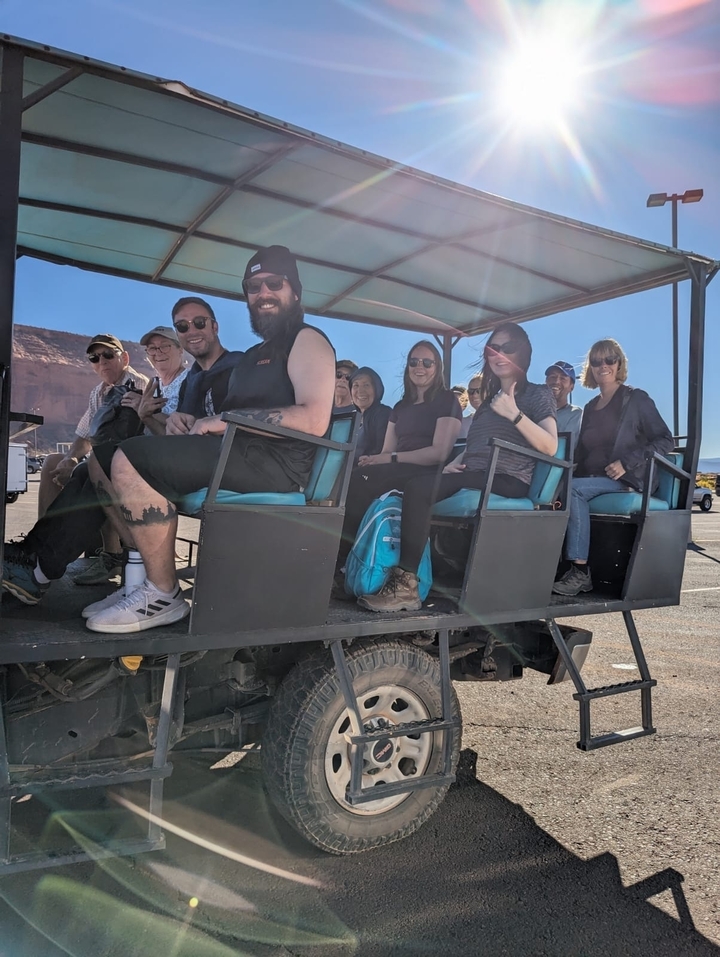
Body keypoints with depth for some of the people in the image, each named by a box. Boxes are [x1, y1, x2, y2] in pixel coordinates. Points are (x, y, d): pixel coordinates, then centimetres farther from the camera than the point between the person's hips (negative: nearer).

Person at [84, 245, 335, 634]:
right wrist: (189, 424, 2)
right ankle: (148, 573, 0)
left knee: (131, 460, -23)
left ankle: (164, 595, -14)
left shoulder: (307, 340, -1)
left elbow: (314, 420, -18)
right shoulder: (252, 355, 28)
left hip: (277, 463, -10)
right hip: (240, 454, 10)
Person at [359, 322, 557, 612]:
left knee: (419, 486, -29)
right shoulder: (491, 397, 28)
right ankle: (402, 576, -27)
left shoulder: (538, 394, 7)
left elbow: (550, 447, -8)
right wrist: (456, 461, 7)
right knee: (416, 488, -20)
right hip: (476, 477, 7)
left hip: (509, 481, -7)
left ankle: (406, 585, -31)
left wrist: (515, 415, -19)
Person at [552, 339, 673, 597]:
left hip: (625, 479, -5)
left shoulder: (636, 399, 4)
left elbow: (665, 440, -3)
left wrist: (626, 462, -17)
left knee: (572, 488, -31)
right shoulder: (590, 407, 21)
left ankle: (580, 573, -31)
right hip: (591, 479, 5)